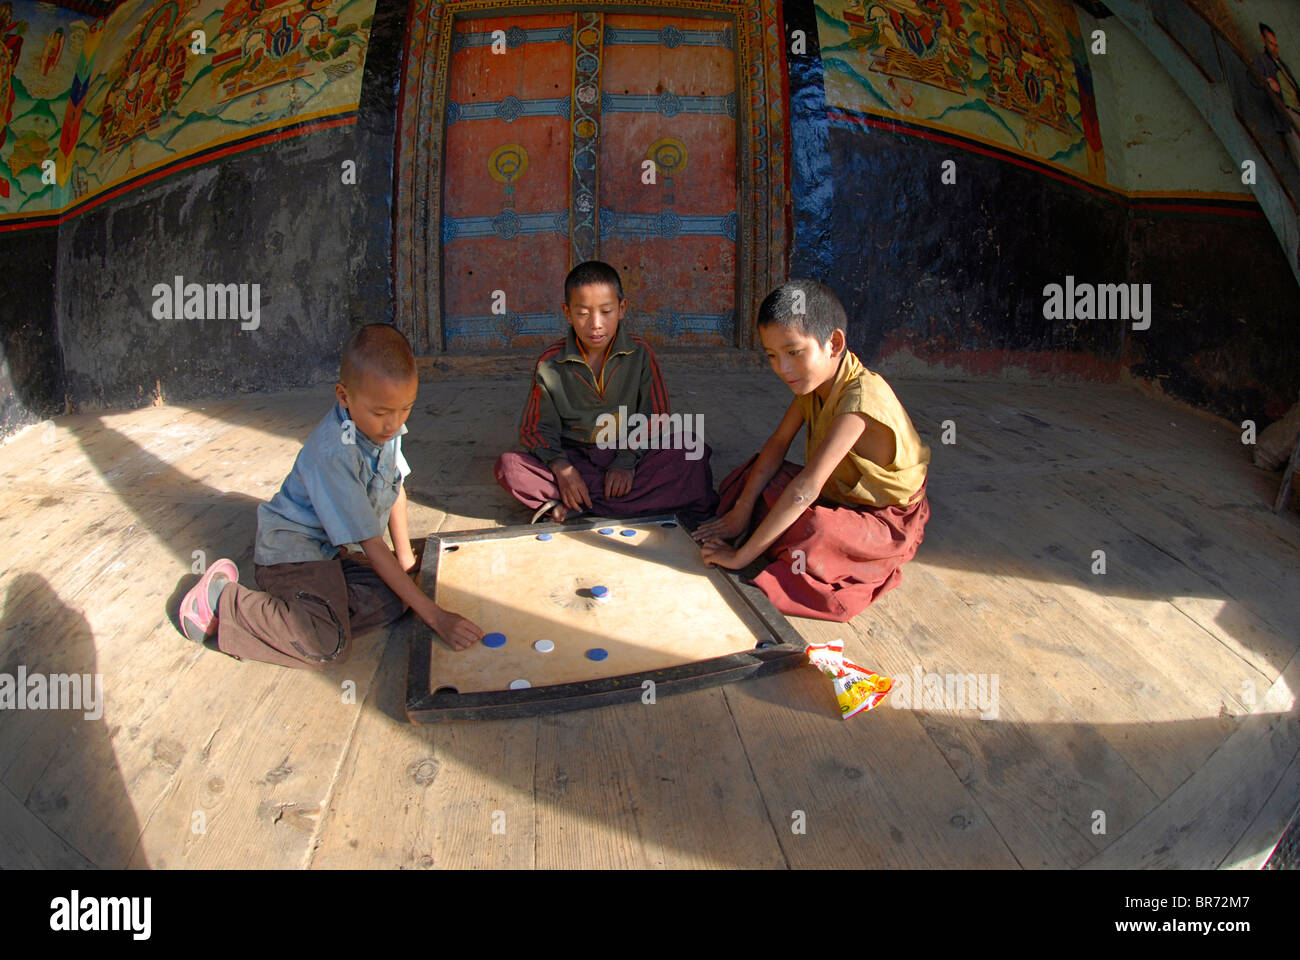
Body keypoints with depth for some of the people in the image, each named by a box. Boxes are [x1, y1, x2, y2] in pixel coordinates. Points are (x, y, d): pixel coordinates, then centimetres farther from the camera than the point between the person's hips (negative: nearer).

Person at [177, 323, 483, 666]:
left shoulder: (384, 423, -6)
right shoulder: (333, 454, -30)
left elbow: (395, 488, 12)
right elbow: (372, 544, -29)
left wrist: (405, 557, 14)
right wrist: (434, 616, -30)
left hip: (328, 548, 8)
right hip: (289, 551, -8)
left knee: (391, 601, -14)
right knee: (330, 645, -26)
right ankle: (222, 600, -7)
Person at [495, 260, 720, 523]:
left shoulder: (640, 353, -4)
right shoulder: (550, 363, -4)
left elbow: (655, 417, -2)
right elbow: (536, 427, -1)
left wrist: (627, 461, -17)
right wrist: (560, 467, -20)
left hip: (631, 454, 1)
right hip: (574, 459, 0)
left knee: (690, 443, -27)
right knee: (508, 465, -24)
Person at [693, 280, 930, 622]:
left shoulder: (861, 395, -33)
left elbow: (806, 489, -37)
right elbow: (778, 443, 0)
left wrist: (741, 556, -34)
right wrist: (741, 511, -10)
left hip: (889, 520, -8)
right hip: (837, 495, 9)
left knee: (816, 532, -37)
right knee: (754, 475, 0)